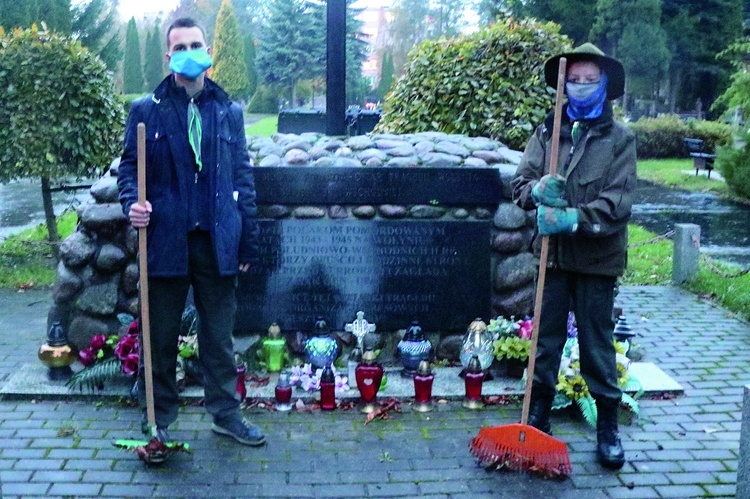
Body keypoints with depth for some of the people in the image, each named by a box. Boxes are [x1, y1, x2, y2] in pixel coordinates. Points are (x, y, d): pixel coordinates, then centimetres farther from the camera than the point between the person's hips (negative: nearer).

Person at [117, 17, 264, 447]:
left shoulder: (229, 112, 8)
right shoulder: (147, 110, 2)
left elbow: (243, 178, 8)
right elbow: (130, 167, 5)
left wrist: (248, 243, 5)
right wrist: (133, 202, -18)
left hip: (217, 242, 1)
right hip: (166, 240, -1)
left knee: (220, 335, 11)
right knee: (161, 338, 10)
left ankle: (226, 413, 24)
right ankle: (160, 418, 24)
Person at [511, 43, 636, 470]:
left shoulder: (620, 139, -2)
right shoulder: (548, 133, 6)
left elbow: (619, 202, -11)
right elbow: (521, 182, 4)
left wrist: (574, 218, -24)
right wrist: (538, 190, -19)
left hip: (597, 258, -2)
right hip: (554, 254, 3)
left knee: (598, 343, 6)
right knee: (546, 339, 11)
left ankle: (608, 427, 19)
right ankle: (538, 417, 25)